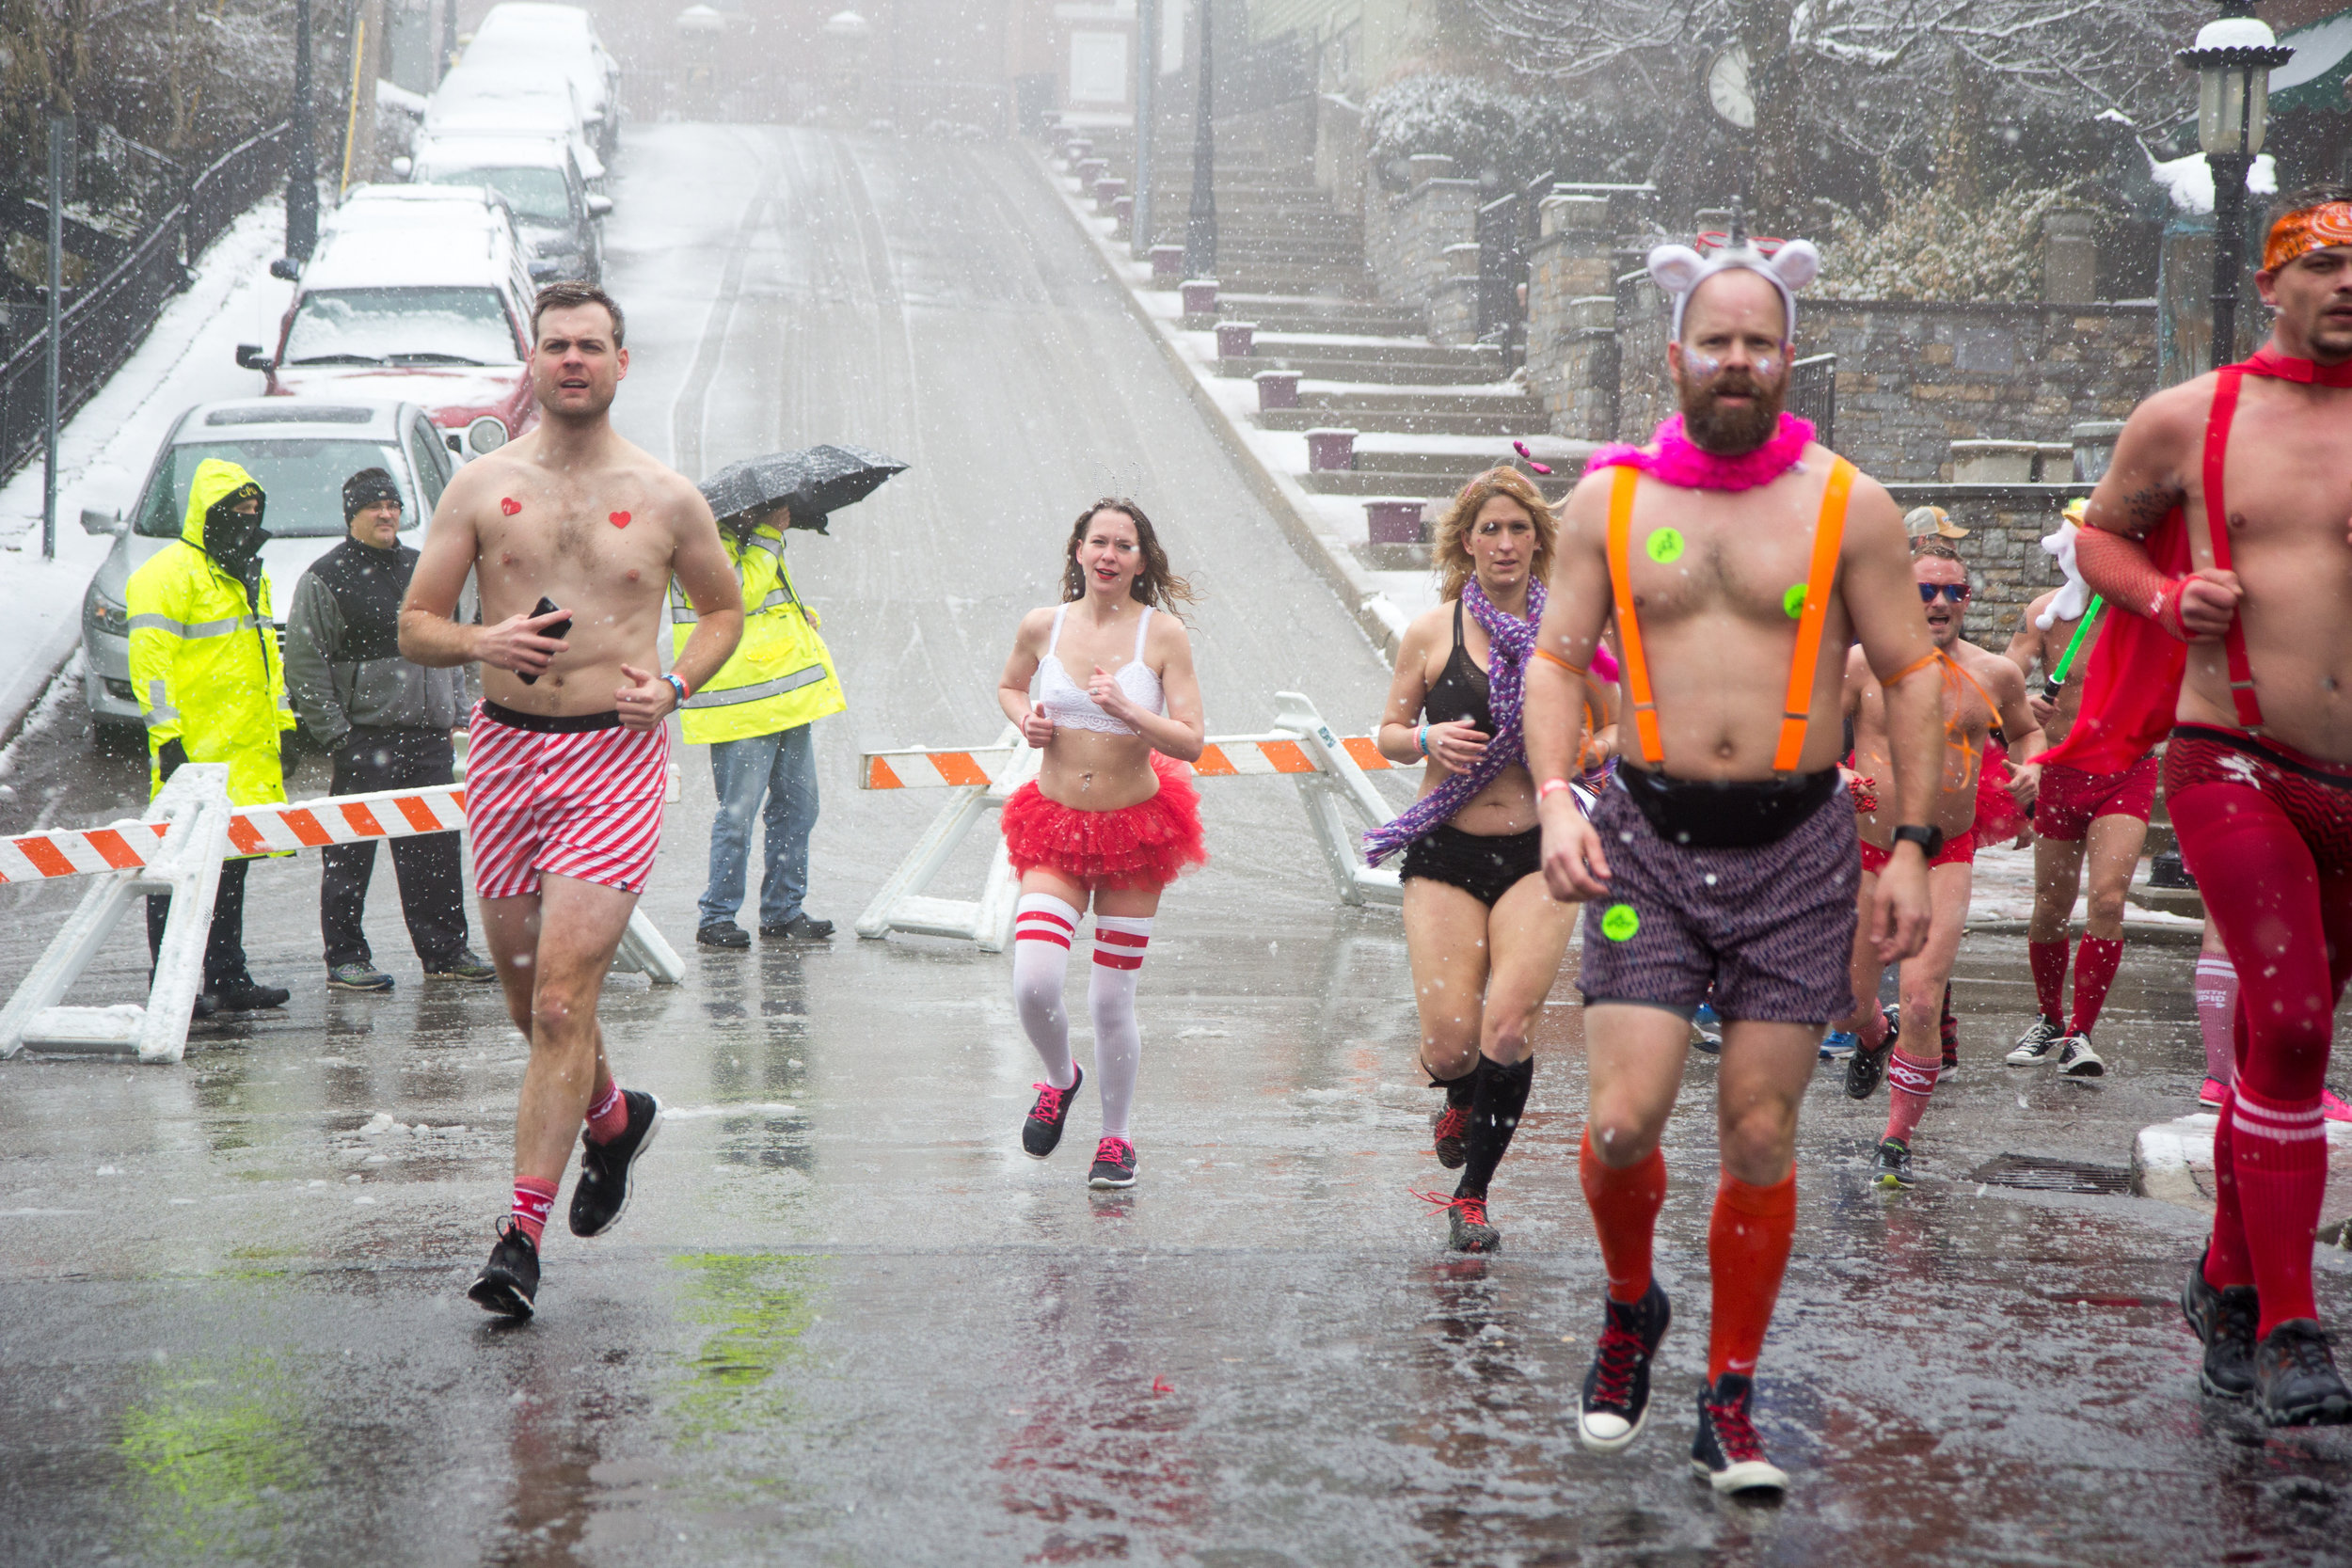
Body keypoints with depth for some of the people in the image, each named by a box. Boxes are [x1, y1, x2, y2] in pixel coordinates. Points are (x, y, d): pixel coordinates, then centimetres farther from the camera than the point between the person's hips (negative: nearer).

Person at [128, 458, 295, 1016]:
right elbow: (150, 658, -14)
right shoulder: (171, 572, -9)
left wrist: (282, 722, 22)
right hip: (194, 749, -9)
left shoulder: (249, 574, 21)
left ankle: (228, 978, 18)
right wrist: (166, 735, -19)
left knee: (231, 863, 12)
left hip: (247, 750, 9)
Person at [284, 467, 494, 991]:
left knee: (437, 850, 8)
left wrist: (458, 713, 14)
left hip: (429, 736, 6)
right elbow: (305, 666, -6)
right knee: (350, 855, -2)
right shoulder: (325, 579, -3)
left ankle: (445, 951, 15)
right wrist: (334, 733, -11)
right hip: (363, 737, -6)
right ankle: (346, 957, 5)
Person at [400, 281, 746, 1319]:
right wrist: (481, 640, -15)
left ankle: (522, 1233, -8)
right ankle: (613, 1118, 43)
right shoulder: (481, 486, 5)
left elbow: (724, 610, 17)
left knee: (561, 999, -12)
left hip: (617, 755, -3)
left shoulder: (666, 500, 3)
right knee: (525, 992, 13)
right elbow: (414, 627, 7)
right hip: (505, 749, 3)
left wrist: (674, 685, -2)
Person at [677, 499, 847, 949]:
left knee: (797, 807, 10)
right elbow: (741, 592, -23)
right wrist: (768, 536, -14)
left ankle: (783, 912, 19)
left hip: (786, 702, 10)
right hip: (742, 706, -10)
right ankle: (715, 918, 1)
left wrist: (804, 617, 14)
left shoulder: (755, 545, 23)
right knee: (738, 814, -7)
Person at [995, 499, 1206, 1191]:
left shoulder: (1163, 634, -7)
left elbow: (1191, 741, -10)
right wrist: (1024, 720, 0)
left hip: (1135, 826, -1)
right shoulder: (1042, 626, 0)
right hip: (1055, 823, 1)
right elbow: (1008, 685, 21)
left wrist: (1127, 711, -25)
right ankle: (1060, 1079, 20)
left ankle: (1116, 1137, 25)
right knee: (1033, 985, -14)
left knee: (1112, 999, 3)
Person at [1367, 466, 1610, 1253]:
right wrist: (1427, 739, -11)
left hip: (1537, 854, 0)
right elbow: (1389, 734, 11)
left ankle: (1472, 1193, 5)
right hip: (1446, 854, 0)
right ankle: (1459, 1100, 34)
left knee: (1508, 1026, -16)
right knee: (1450, 1039, -6)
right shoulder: (1431, 632, 3)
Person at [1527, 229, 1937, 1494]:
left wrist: (1913, 844, -2)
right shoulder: (1608, 498, 5)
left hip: (1795, 846, 0)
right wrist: (1553, 798, -9)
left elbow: (1910, 674, 4)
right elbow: (1557, 657, 7)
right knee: (1622, 1121, -9)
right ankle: (1630, 1308, 23)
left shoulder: (1847, 505, 2)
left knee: (1760, 1136, 2)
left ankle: (1730, 1403, 16)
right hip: (1648, 836, 0)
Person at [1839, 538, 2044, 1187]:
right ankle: (1873, 1038, 49)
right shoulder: (1862, 665, -7)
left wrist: (2030, 765, -1)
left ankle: (1897, 1140, 6)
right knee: (1848, 998, 9)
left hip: (1946, 854, 0)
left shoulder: (1995, 674, 1)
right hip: (1868, 849, 0)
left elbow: (2026, 729, 20)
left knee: (1922, 1002, -11)